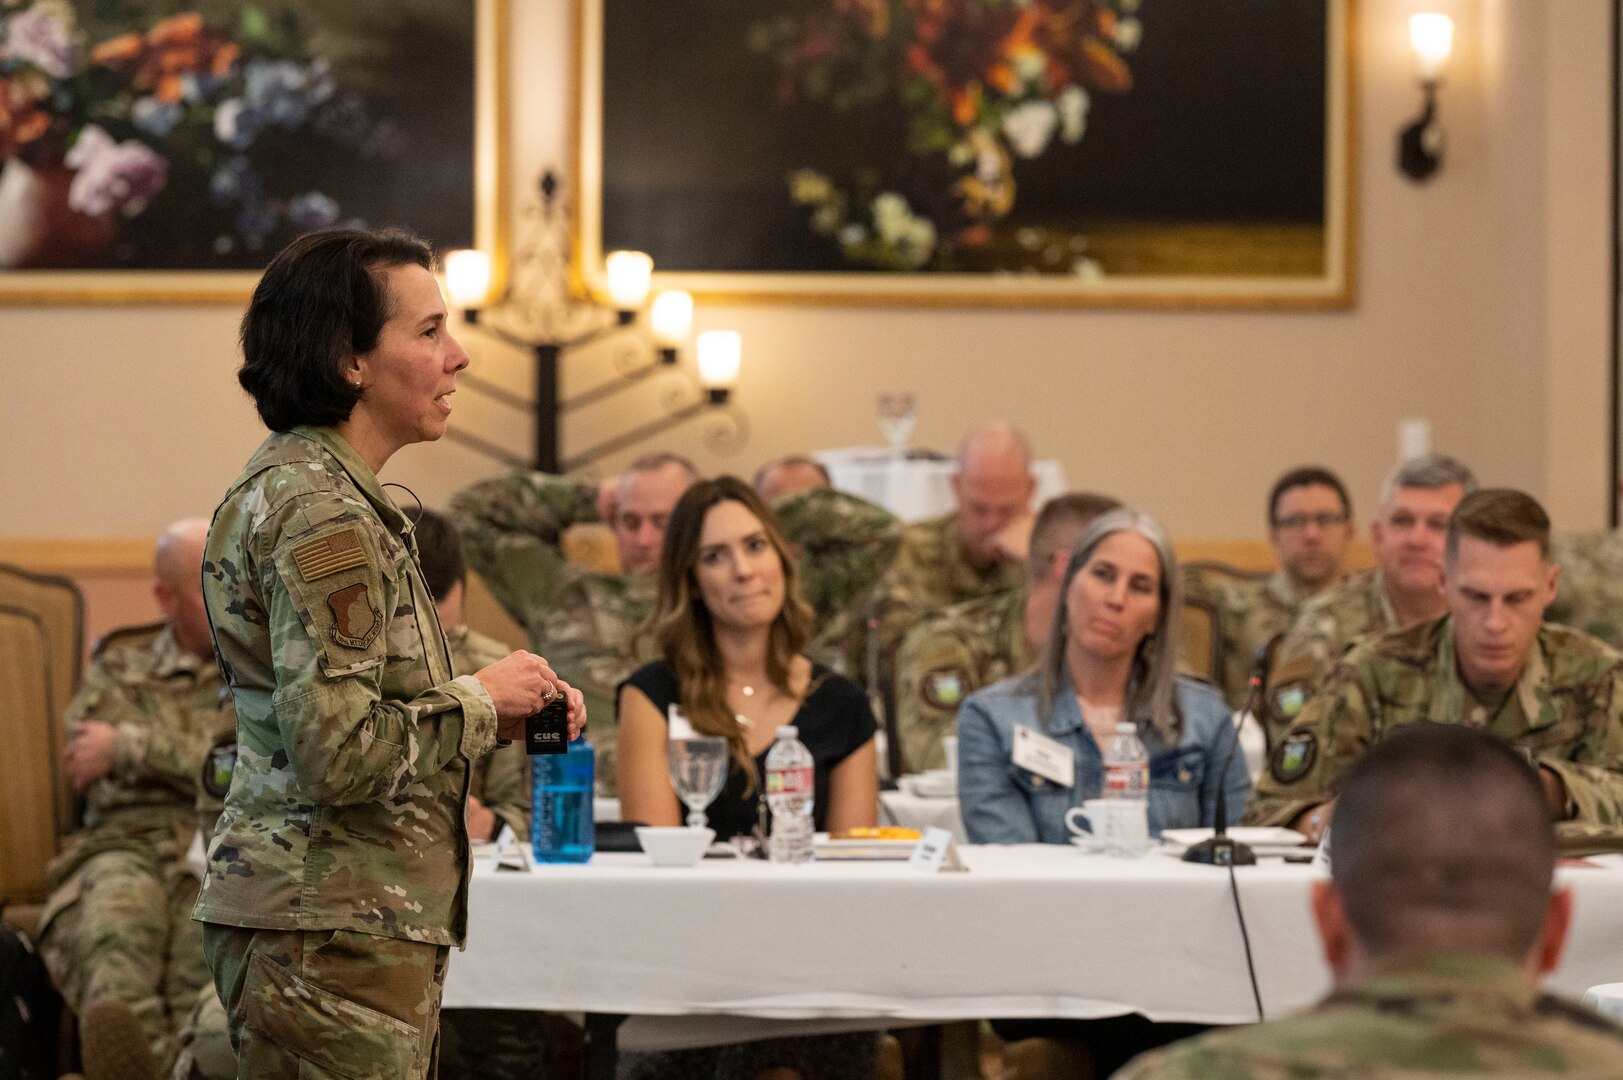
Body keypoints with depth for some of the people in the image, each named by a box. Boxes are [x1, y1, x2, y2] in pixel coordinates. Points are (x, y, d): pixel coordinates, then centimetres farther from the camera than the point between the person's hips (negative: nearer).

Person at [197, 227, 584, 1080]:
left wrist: (504, 704, 10)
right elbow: (339, 753, -24)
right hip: (331, 936, -10)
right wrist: (483, 700, -9)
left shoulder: (290, 482, 16)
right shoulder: (323, 514, -17)